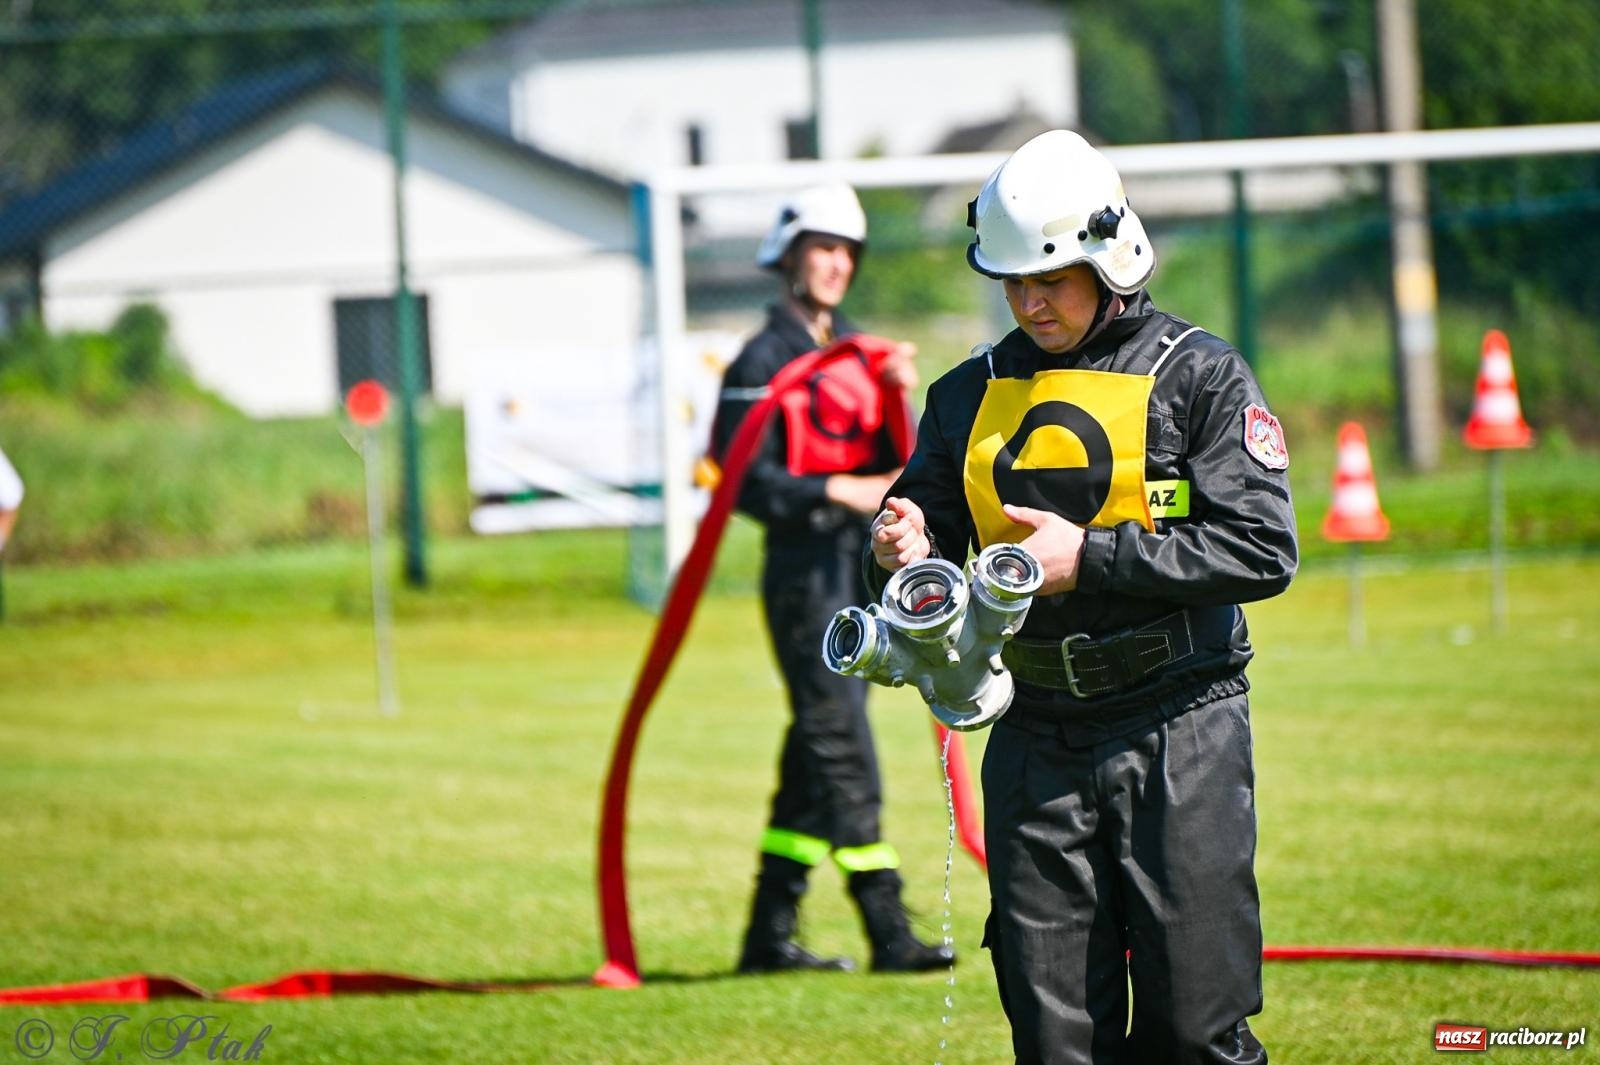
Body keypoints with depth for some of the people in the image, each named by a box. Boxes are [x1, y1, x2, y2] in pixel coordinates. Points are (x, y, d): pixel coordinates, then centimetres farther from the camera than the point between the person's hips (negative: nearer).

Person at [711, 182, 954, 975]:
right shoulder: (762, 361, -7)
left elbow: (893, 464, 10)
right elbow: (747, 482, -15)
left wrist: (901, 397, -7)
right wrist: (840, 492, -23)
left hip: (862, 567, 8)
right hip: (805, 572, -8)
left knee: (818, 754, 10)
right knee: (842, 752, -11)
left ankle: (770, 934, 15)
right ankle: (888, 933, -13)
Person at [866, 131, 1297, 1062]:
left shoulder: (1198, 376, -2)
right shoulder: (972, 394, 12)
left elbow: (1262, 550, -11)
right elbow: (928, 527, 17)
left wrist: (1089, 558, -15)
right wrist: (903, 555, -8)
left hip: (1179, 734, -4)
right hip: (1035, 735, 4)